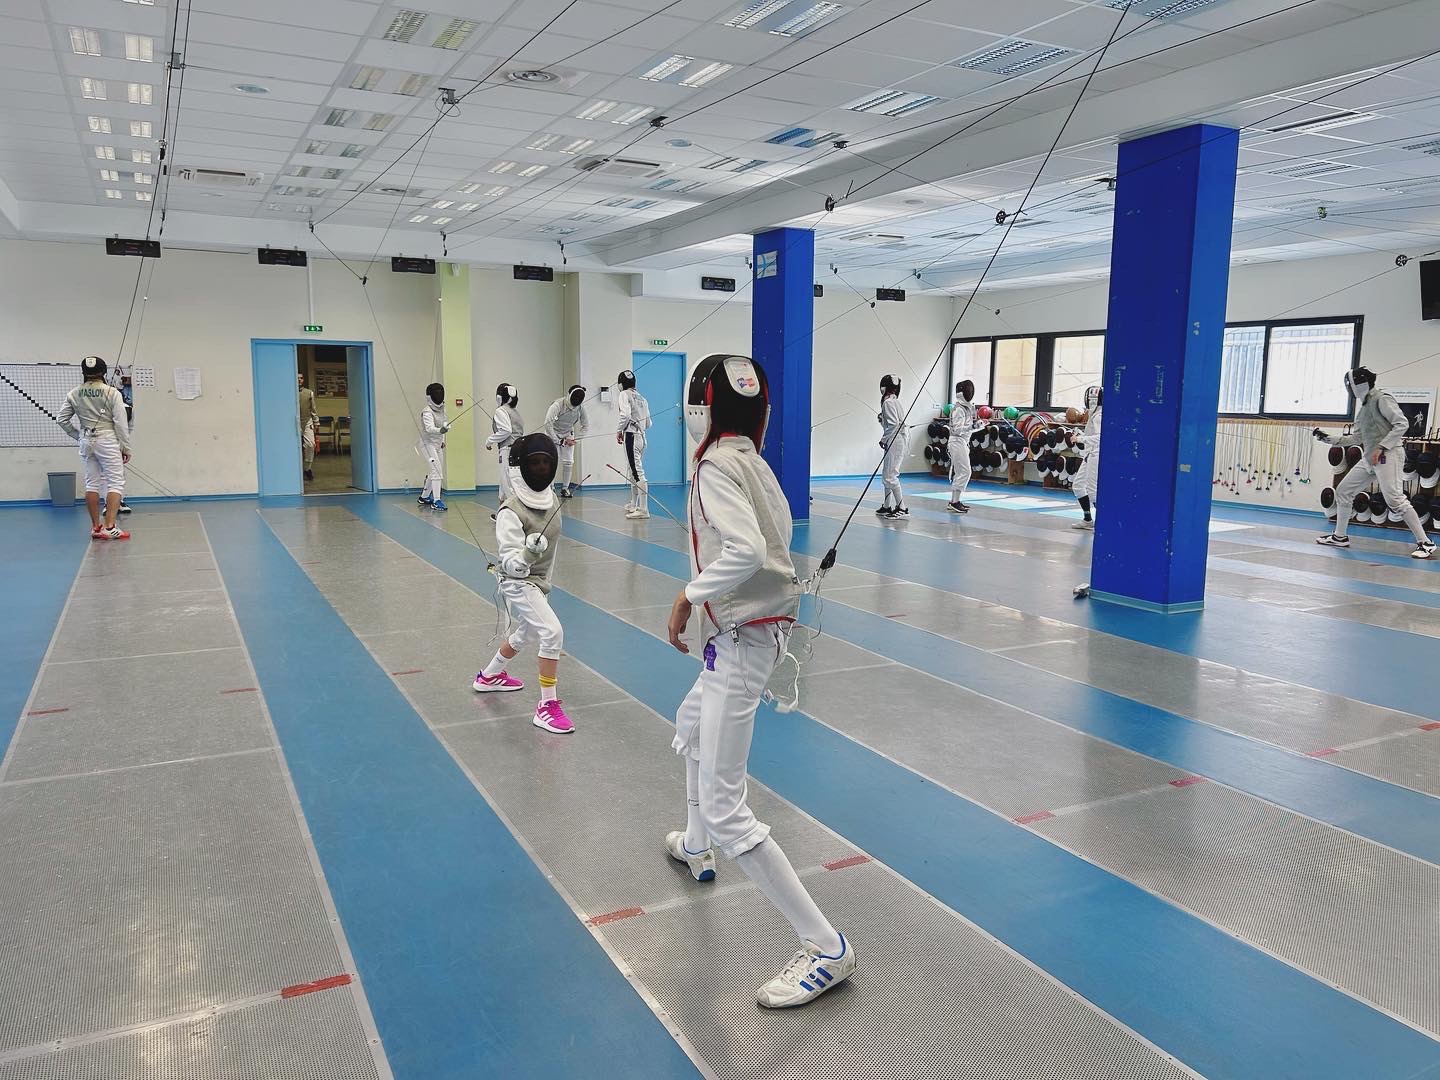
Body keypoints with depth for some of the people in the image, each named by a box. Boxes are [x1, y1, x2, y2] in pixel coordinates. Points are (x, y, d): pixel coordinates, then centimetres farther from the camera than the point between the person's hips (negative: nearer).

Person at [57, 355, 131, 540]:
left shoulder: (74, 394, 2)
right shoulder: (112, 393, -10)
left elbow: (62, 419, 5)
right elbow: (121, 423, -12)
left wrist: (79, 433, 17)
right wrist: (126, 448, -6)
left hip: (87, 441, 5)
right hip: (108, 441, -5)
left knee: (92, 483, 13)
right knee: (116, 483, -3)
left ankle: (96, 527, 16)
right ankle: (110, 527, -14)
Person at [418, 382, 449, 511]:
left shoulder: (441, 409, 5)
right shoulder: (427, 412, -20)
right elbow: (429, 428, -35)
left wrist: (442, 440, 19)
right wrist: (441, 430, -54)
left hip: (437, 444, 9)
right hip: (428, 444, -9)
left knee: (436, 472, 17)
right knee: (437, 471, -17)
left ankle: (424, 497, 33)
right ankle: (436, 501, -18)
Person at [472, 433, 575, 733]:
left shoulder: (550, 497, -4)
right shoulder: (511, 511, -26)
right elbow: (510, 564, -31)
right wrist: (527, 554, -51)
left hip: (540, 582, 9)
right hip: (519, 584, -9)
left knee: (526, 635, 27)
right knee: (553, 633, -24)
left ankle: (489, 676, 52)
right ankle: (547, 706, -14)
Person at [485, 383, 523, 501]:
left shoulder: (501, 410, -8)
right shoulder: (514, 411, 18)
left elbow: (505, 430, -20)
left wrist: (490, 441, -9)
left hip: (508, 450, -9)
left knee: (509, 485, -9)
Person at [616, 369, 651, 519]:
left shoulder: (625, 394, -5)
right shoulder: (641, 397, 16)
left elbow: (625, 415, -21)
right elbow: (648, 423, 17)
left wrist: (620, 431, -8)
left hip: (631, 437, -8)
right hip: (641, 437, 8)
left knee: (637, 473, -12)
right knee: (632, 472, 21)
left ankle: (643, 509, -17)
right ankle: (634, 504, 32)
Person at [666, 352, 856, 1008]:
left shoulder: (717, 466, -18)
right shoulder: (752, 460, 8)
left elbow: (746, 551, -33)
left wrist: (690, 595, -20)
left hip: (742, 639, -10)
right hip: (761, 628, 10)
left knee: (724, 811, -8)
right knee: (691, 727, 35)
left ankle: (825, 948, -4)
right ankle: (696, 848, 55)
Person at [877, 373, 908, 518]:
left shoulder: (888, 402, -14)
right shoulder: (896, 400, 15)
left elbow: (894, 424, -23)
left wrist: (884, 439, -15)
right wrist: (882, 419, 12)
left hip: (894, 443, -10)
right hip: (898, 442, 10)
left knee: (890, 476, -9)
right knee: (887, 476, 17)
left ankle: (902, 509, -10)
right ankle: (887, 507, 24)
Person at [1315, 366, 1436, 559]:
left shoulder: (1382, 398, -9)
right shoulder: (1364, 405, 18)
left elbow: (1402, 424, -18)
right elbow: (1357, 438, 24)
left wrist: (1381, 447, -24)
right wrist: (1328, 438, 18)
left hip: (1388, 455, -10)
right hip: (1370, 458, 10)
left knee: (1395, 499, -18)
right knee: (1342, 491, 11)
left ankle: (1425, 543, -12)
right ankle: (1340, 536, 22)